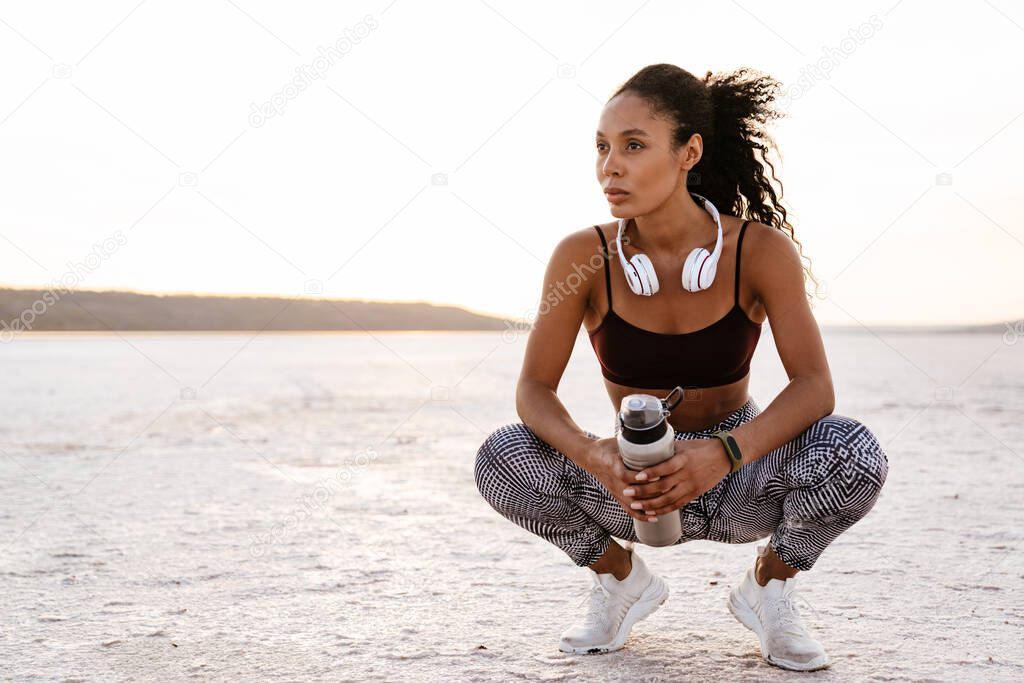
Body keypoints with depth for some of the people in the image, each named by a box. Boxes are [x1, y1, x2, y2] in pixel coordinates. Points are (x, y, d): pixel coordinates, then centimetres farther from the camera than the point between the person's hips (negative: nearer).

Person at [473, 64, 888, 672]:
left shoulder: (761, 250, -18)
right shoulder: (584, 257, -16)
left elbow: (815, 387, -23)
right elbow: (534, 388, -14)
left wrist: (725, 453, -41)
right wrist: (590, 455, -36)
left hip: (738, 488, -1)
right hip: (631, 485, 1)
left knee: (855, 453, -30)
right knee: (500, 459, -25)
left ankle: (769, 586, 3)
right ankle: (621, 579, 5)